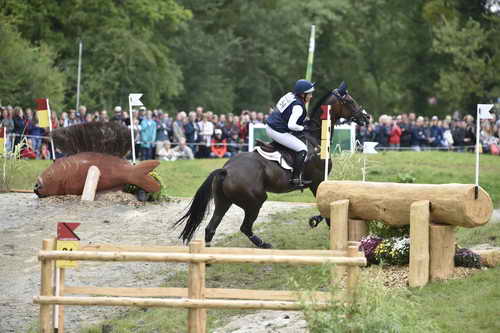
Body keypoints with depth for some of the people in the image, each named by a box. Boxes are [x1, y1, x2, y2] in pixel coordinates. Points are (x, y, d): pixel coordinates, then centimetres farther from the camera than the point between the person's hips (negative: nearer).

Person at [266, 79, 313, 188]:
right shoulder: (298, 106, -19)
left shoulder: (289, 95, 7)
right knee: (302, 149, -8)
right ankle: (296, 179, -12)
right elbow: (291, 125, -28)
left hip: (269, 126, 10)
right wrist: (302, 128, -9)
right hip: (278, 132, -10)